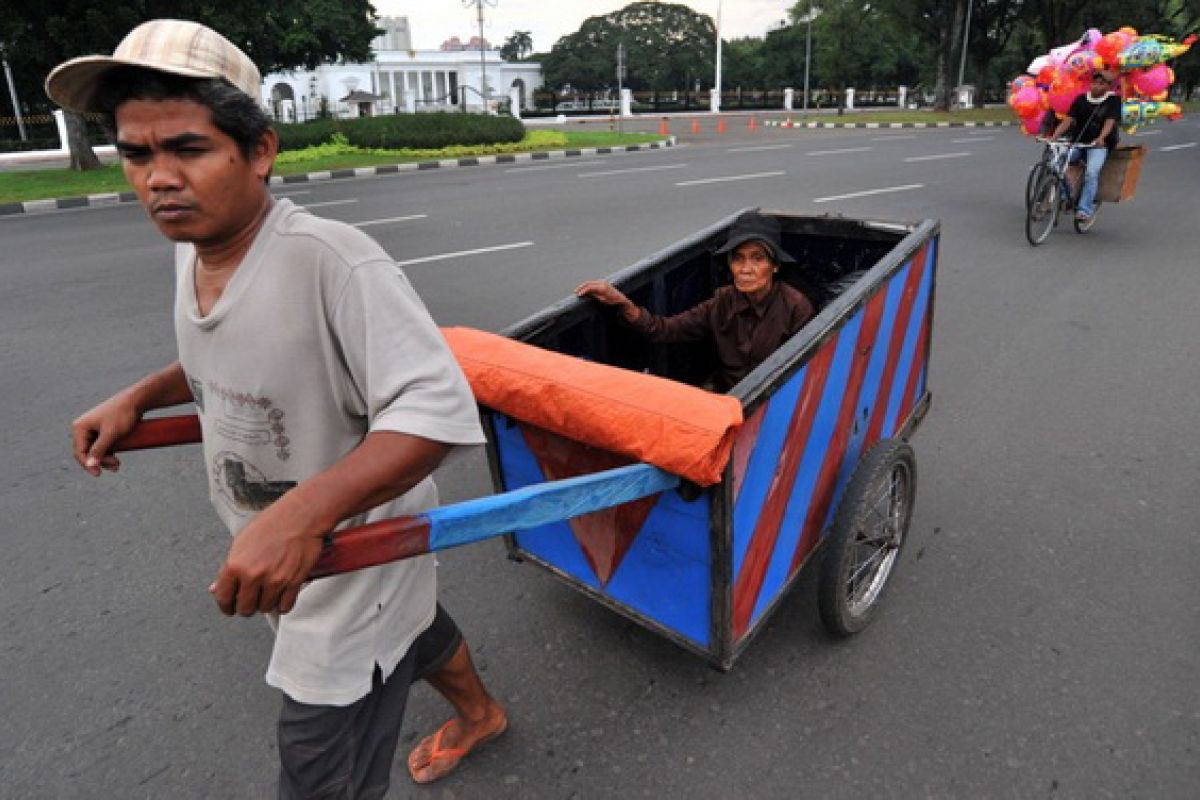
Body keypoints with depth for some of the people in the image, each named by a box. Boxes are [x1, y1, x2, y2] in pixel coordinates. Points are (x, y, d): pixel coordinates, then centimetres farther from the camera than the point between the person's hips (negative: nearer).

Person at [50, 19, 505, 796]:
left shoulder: (332, 260, -31)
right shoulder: (193, 252, -3)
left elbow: (437, 411, -37)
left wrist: (301, 513, -45)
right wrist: (137, 397, 4)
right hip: (279, 553, 8)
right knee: (413, 632, 32)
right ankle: (481, 713, 63)